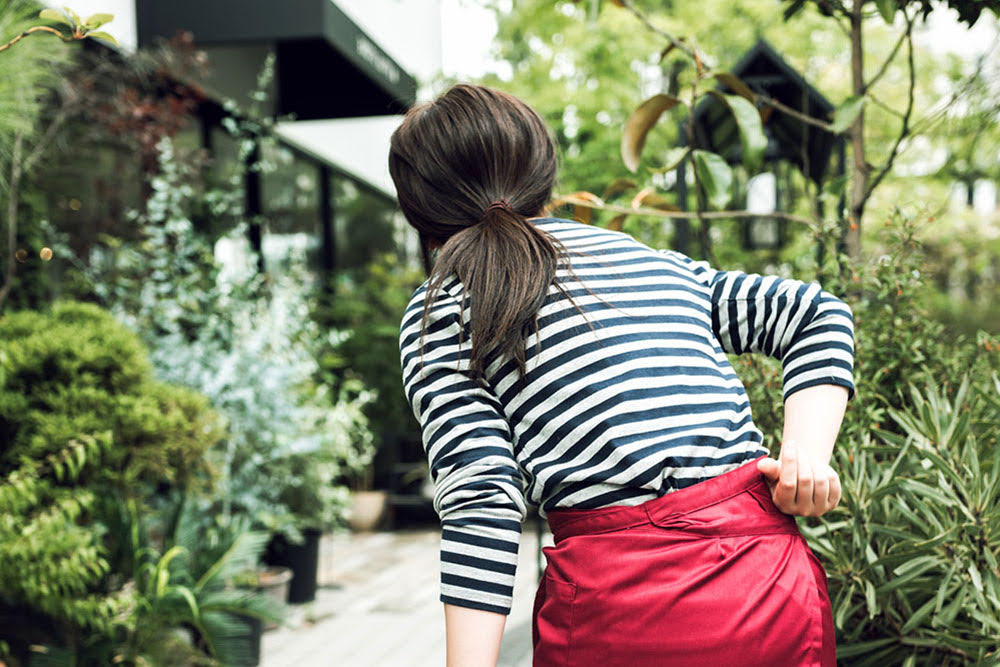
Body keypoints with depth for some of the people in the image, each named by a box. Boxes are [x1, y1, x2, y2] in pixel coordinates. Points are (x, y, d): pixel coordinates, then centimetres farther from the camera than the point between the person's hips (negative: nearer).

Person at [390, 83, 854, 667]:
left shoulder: (440, 312, 3)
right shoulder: (653, 259, 18)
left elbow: (482, 501, -8)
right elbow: (818, 313, 15)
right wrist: (807, 459, 3)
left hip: (618, 611, -4)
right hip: (773, 576, 4)